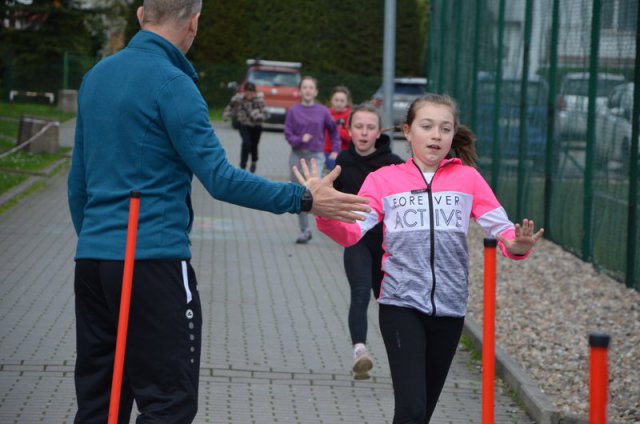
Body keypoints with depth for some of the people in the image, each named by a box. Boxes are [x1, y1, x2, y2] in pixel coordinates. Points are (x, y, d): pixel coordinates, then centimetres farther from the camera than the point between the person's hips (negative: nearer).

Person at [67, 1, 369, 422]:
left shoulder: (97, 76, 12)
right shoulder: (172, 84, -11)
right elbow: (220, 179, -16)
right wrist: (303, 199, -11)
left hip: (91, 258, 8)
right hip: (153, 260, -8)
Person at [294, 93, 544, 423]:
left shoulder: (467, 178, 5)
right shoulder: (383, 180, 1)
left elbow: (502, 229, -2)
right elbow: (351, 233, -8)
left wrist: (517, 245, -25)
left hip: (449, 309, 3)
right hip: (401, 306, -3)